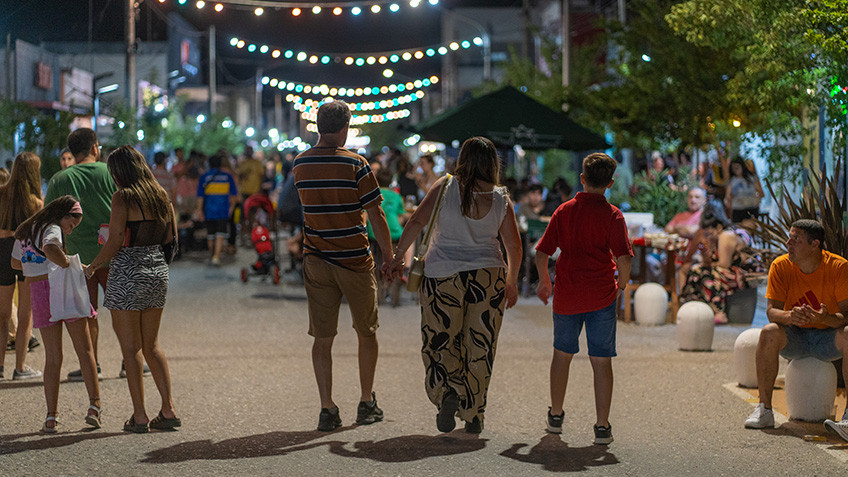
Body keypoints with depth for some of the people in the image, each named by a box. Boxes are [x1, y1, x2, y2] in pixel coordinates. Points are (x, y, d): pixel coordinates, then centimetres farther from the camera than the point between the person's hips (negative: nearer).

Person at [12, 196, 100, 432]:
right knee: (85, 351, 6)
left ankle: (51, 417, 1)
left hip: (38, 293, 6)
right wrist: (71, 267, -24)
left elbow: (15, 263, 30)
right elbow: (50, 248, -32)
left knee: (53, 357, 8)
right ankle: (94, 406, 0)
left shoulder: (24, 232, 16)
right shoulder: (51, 229, -9)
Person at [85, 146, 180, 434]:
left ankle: (139, 416, 1)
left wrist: (92, 267, -1)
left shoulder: (122, 198, -12)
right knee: (151, 346, 14)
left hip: (128, 272, -6)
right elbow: (170, 235, 14)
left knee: (131, 348, 1)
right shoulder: (161, 196, 7)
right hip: (158, 270, 6)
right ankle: (168, 410, 9)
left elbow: (115, 243, -15)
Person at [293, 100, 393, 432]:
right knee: (367, 333, 14)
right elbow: (376, 217, -9)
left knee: (322, 338, 5)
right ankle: (367, 403, 19)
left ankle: (327, 409, -1)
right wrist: (389, 255, 2)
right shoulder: (355, 165, -10)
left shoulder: (301, 165, 2)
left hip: (316, 260, 3)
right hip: (355, 260, -3)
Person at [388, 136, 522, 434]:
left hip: (442, 275, -1)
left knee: (439, 341, 9)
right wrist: (511, 282, 18)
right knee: (479, 345, 8)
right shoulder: (500, 199, 1)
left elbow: (417, 222, -9)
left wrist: (398, 256, 0)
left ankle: (448, 391, -16)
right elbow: (514, 246, 4)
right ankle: (473, 416, 11)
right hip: (487, 276, 1)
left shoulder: (445, 187, -3)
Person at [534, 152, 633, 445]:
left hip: (566, 296, 3)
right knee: (601, 361, 3)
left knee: (562, 354, 19)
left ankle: (555, 416, 29)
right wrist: (621, 285, 4)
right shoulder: (612, 215, -6)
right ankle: (602, 427, 2)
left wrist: (544, 281, 19)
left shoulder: (564, 211, 3)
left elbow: (542, 253, 2)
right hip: (601, 297, -3)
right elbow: (623, 258, -15)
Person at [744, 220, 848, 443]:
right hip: (795, 337, 2)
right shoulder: (781, 266, -8)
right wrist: (790, 316, -37)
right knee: (769, 333, -29)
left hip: (828, 338, -2)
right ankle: (764, 410, -23)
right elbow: (772, 311, -13)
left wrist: (827, 318, -41)